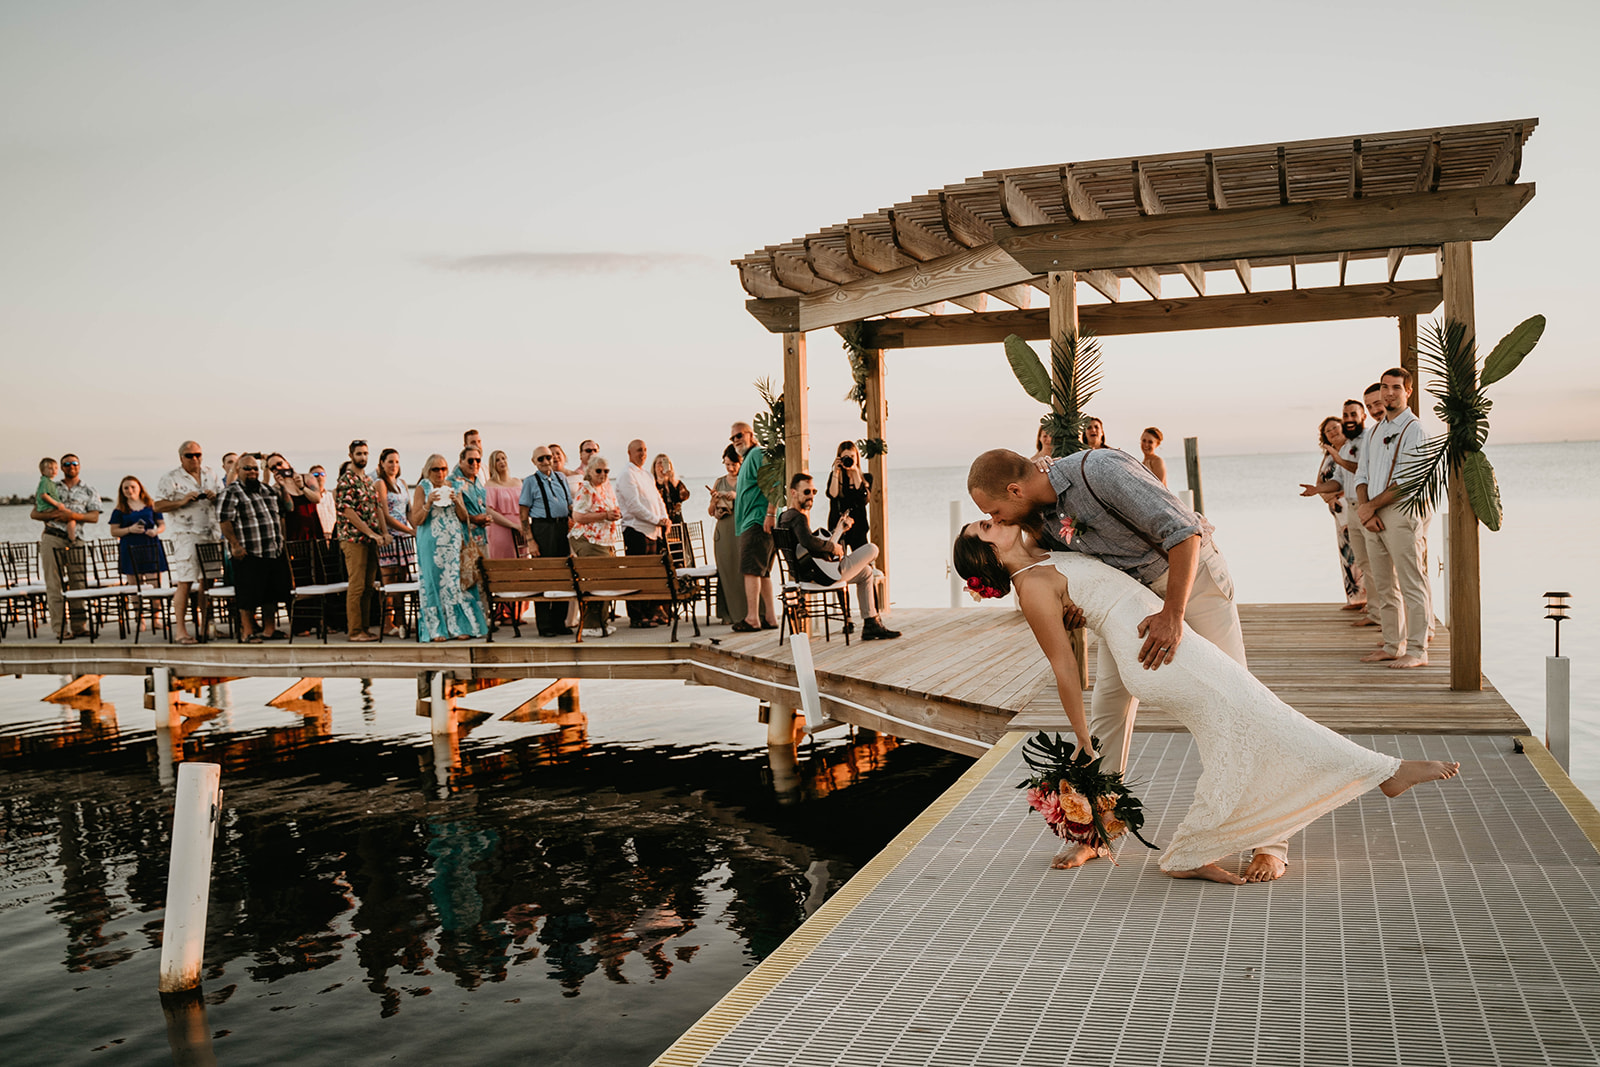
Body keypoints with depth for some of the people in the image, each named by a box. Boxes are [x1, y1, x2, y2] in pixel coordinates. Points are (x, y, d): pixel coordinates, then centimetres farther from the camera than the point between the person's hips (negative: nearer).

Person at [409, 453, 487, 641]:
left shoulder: (453, 487, 12)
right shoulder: (422, 489, 2)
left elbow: (464, 518, 8)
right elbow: (416, 521, -4)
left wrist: (457, 502, -9)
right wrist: (429, 503, -17)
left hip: (454, 543, 3)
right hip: (432, 544, -3)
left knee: (457, 580, -1)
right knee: (435, 582, -3)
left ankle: (460, 626, 3)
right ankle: (437, 630, 1)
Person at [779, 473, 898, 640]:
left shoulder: (784, 517, 15)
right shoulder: (798, 517, -18)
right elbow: (808, 542, -38)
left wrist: (838, 530, 21)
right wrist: (833, 547, -20)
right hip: (826, 573, -11)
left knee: (866, 573, 26)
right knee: (872, 549, 0)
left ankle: (870, 626, 25)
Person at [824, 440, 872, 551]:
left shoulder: (866, 477, 10)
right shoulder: (834, 475, 10)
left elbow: (864, 496, -8)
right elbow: (832, 495, -7)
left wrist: (855, 472, -6)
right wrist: (836, 472, -7)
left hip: (858, 525, 0)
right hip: (837, 525, 0)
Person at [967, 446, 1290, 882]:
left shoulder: (1100, 469, -33)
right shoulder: (1041, 514, -9)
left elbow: (1183, 531, -34)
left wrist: (1173, 615, -37)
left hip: (1190, 570, -7)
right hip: (1128, 587, 7)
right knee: (1108, 698, 3)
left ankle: (1269, 843, -1)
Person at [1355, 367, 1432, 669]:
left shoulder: (1414, 430, -6)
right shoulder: (1377, 430, 18)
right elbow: (1362, 473, 13)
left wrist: (1371, 505, -11)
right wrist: (1364, 509, -4)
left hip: (1401, 512, -8)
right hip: (1374, 518, 8)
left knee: (1411, 585, -6)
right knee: (1383, 587, 10)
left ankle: (1416, 651, -4)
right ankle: (1392, 646, 17)